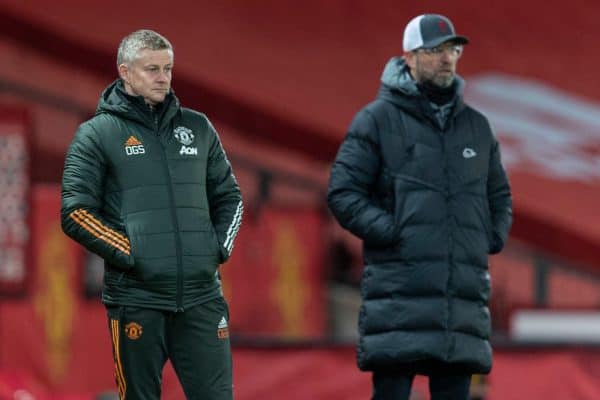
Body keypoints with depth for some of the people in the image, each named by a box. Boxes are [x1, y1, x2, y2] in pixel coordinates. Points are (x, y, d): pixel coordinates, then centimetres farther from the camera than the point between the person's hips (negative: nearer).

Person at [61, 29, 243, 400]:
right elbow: (75, 212, -4)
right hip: (136, 296, -3)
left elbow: (229, 196, 23)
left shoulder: (198, 127, 15)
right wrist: (130, 254, -10)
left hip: (202, 296, 3)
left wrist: (220, 247, 7)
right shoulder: (98, 133, 3)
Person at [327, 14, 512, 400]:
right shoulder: (378, 119, 3)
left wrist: (491, 238, 11)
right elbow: (342, 192, -1)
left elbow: (500, 197, 29)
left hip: (464, 294, 5)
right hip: (399, 292, -5)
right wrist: (390, 232, -11)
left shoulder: (477, 126, 18)